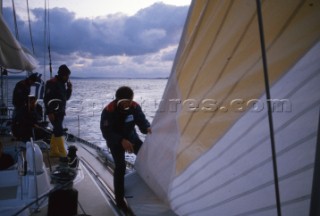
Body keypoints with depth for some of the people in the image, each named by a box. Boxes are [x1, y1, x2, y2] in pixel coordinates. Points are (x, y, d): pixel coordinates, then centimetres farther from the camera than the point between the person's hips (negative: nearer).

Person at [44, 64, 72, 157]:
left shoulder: (63, 83, 12)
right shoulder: (52, 83, -14)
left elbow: (66, 97, 18)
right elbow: (47, 98, -18)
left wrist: (69, 88, 1)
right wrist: (49, 112, -22)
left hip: (60, 112, 9)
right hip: (54, 112, -9)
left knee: (56, 131, 13)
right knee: (59, 131, -10)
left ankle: (53, 151, 21)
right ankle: (63, 153, -8)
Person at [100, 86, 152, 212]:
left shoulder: (135, 106, -17)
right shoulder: (109, 111, -30)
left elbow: (142, 121, -12)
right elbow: (106, 132, -31)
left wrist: (147, 128, -37)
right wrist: (121, 141, -45)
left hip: (131, 136, 5)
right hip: (115, 141, -5)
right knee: (120, 167, -13)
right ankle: (119, 199, 0)